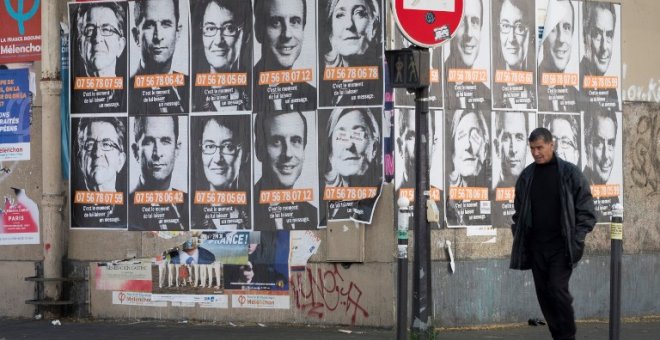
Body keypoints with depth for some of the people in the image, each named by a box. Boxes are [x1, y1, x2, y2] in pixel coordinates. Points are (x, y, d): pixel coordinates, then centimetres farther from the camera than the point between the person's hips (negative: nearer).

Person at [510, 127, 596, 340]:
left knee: (558, 289, -14)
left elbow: (585, 209, -4)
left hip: (561, 246, -5)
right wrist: (519, 235, 5)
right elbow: (519, 210, 16)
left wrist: (577, 239, -12)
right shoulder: (527, 176, 8)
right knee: (543, 293, 5)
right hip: (536, 246, 5)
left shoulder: (570, 173, -4)